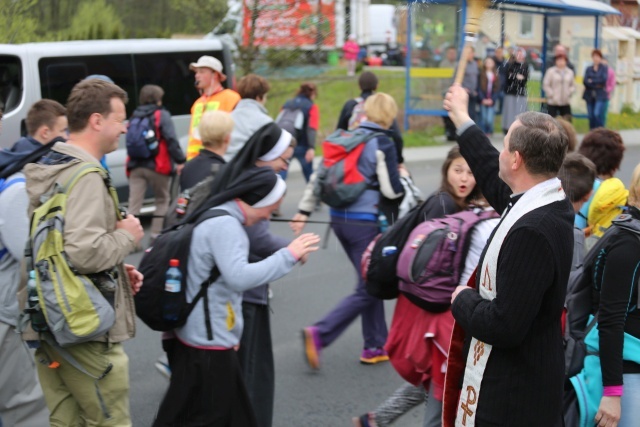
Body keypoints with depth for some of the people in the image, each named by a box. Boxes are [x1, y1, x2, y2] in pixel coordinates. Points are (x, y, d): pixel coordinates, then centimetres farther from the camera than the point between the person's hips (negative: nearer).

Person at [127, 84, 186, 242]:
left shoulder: (134, 116, 13)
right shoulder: (162, 115, -4)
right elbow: (171, 139, -14)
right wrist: (180, 160, -12)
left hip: (136, 166, 4)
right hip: (157, 166, -4)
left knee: (134, 203, -1)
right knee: (162, 200, 13)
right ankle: (156, 236, 9)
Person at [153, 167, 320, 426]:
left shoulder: (214, 219, 14)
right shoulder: (225, 225, -20)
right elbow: (239, 277, -31)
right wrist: (288, 256, -24)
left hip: (198, 337, 10)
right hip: (209, 346, -10)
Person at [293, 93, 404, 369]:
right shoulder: (382, 143, -10)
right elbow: (392, 190, -13)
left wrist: (304, 210, 14)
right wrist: (402, 177, 9)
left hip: (339, 218, 8)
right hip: (366, 221, -8)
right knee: (367, 290, 0)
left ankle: (375, 346, 21)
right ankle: (320, 334, -13)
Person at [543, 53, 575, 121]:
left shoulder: (570, 72, 9)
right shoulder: (551, 71, -4)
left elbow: (573, 85, 15)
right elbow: (545, 85, -5)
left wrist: (569, 92, -3)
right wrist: (551, 95, -12)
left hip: (565, 102, 4)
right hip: (553, 102, -3)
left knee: (567, 121, 0)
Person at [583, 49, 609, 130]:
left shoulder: (604, 68, 3)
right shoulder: (588, 69, 11)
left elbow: (603, 79, -9)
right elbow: (585, 81, 0)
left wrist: (592, 81, -4)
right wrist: (596, 84, -11)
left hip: (600, 96, -3)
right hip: (589, 96, 3)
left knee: (597, 114, -18)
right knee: (591, 116, 2)